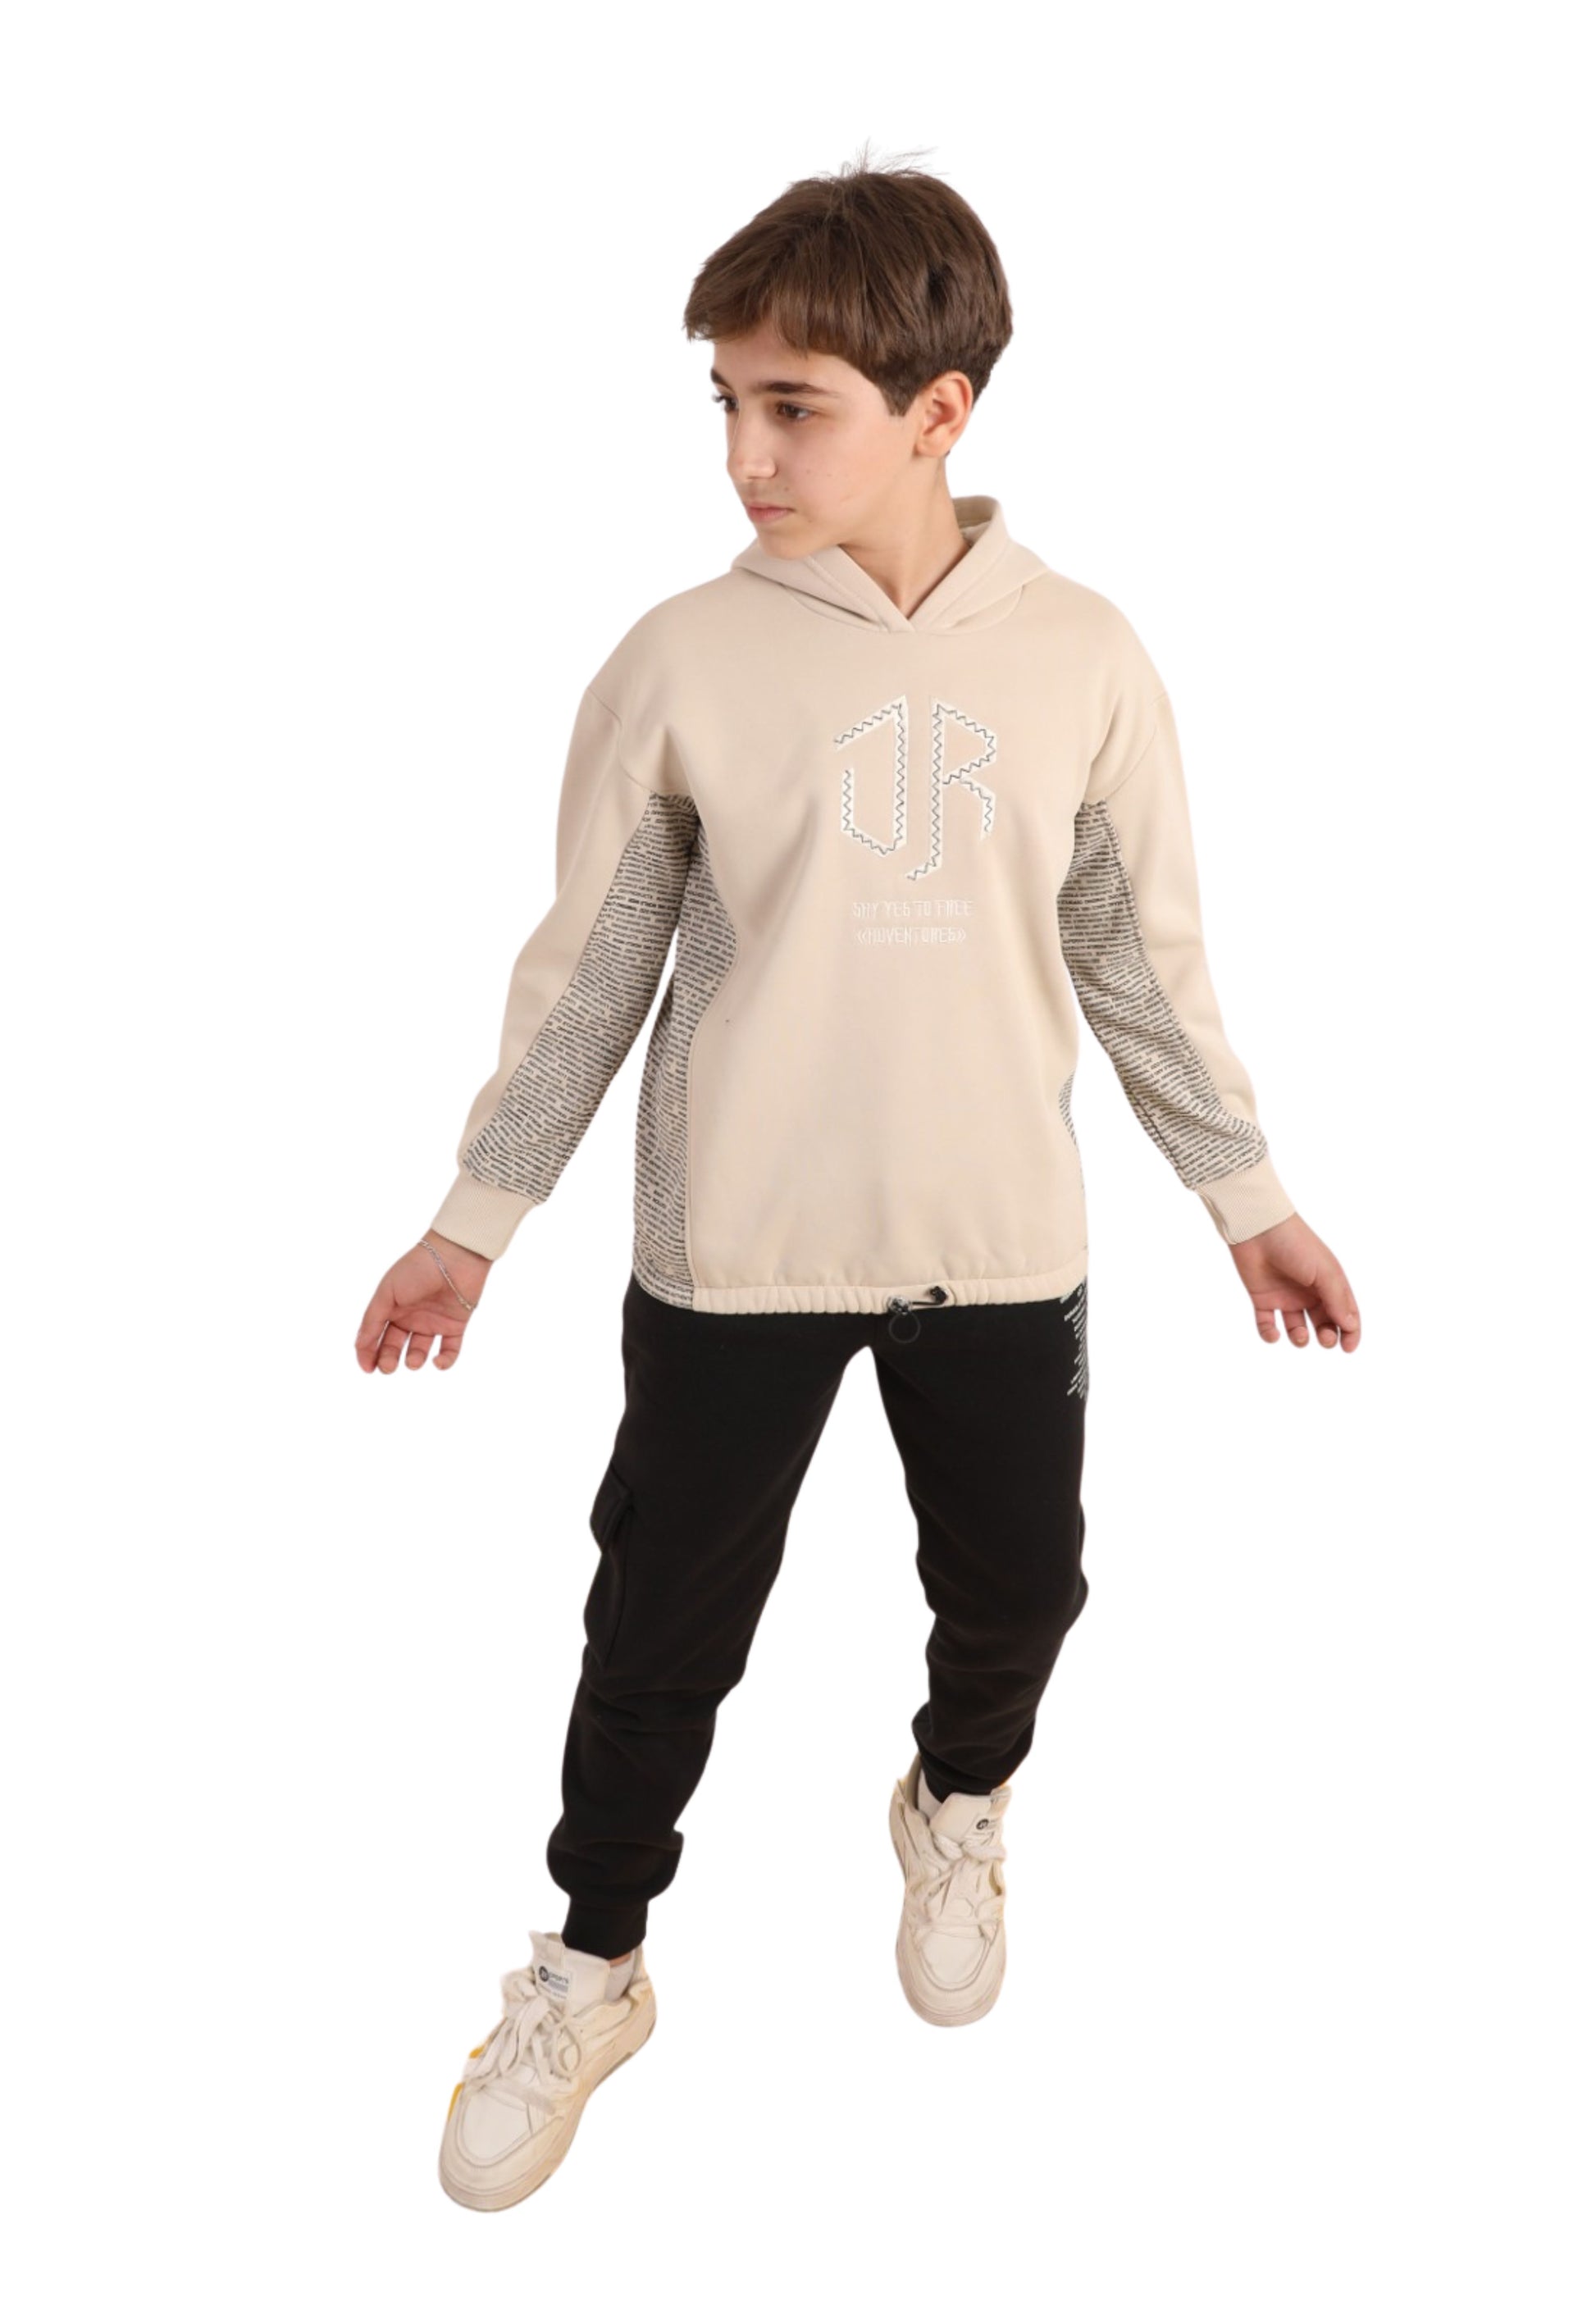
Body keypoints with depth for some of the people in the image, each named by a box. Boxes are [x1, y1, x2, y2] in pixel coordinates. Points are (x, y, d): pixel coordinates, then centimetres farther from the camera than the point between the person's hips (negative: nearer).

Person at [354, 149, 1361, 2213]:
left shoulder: (1083, 660, -6)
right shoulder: (682, 663, -10)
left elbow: (1141, 956, 4)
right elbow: (588, 965, -2)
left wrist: (1247, 1195, 7)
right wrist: (475, 1221, 1)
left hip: (1000, 1244, 2)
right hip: (731, 1249, -1)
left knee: (1018, 1583, 18)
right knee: (665, 1628, 10)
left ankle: (959, 1808, 51)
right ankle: (588, 1974, 32)